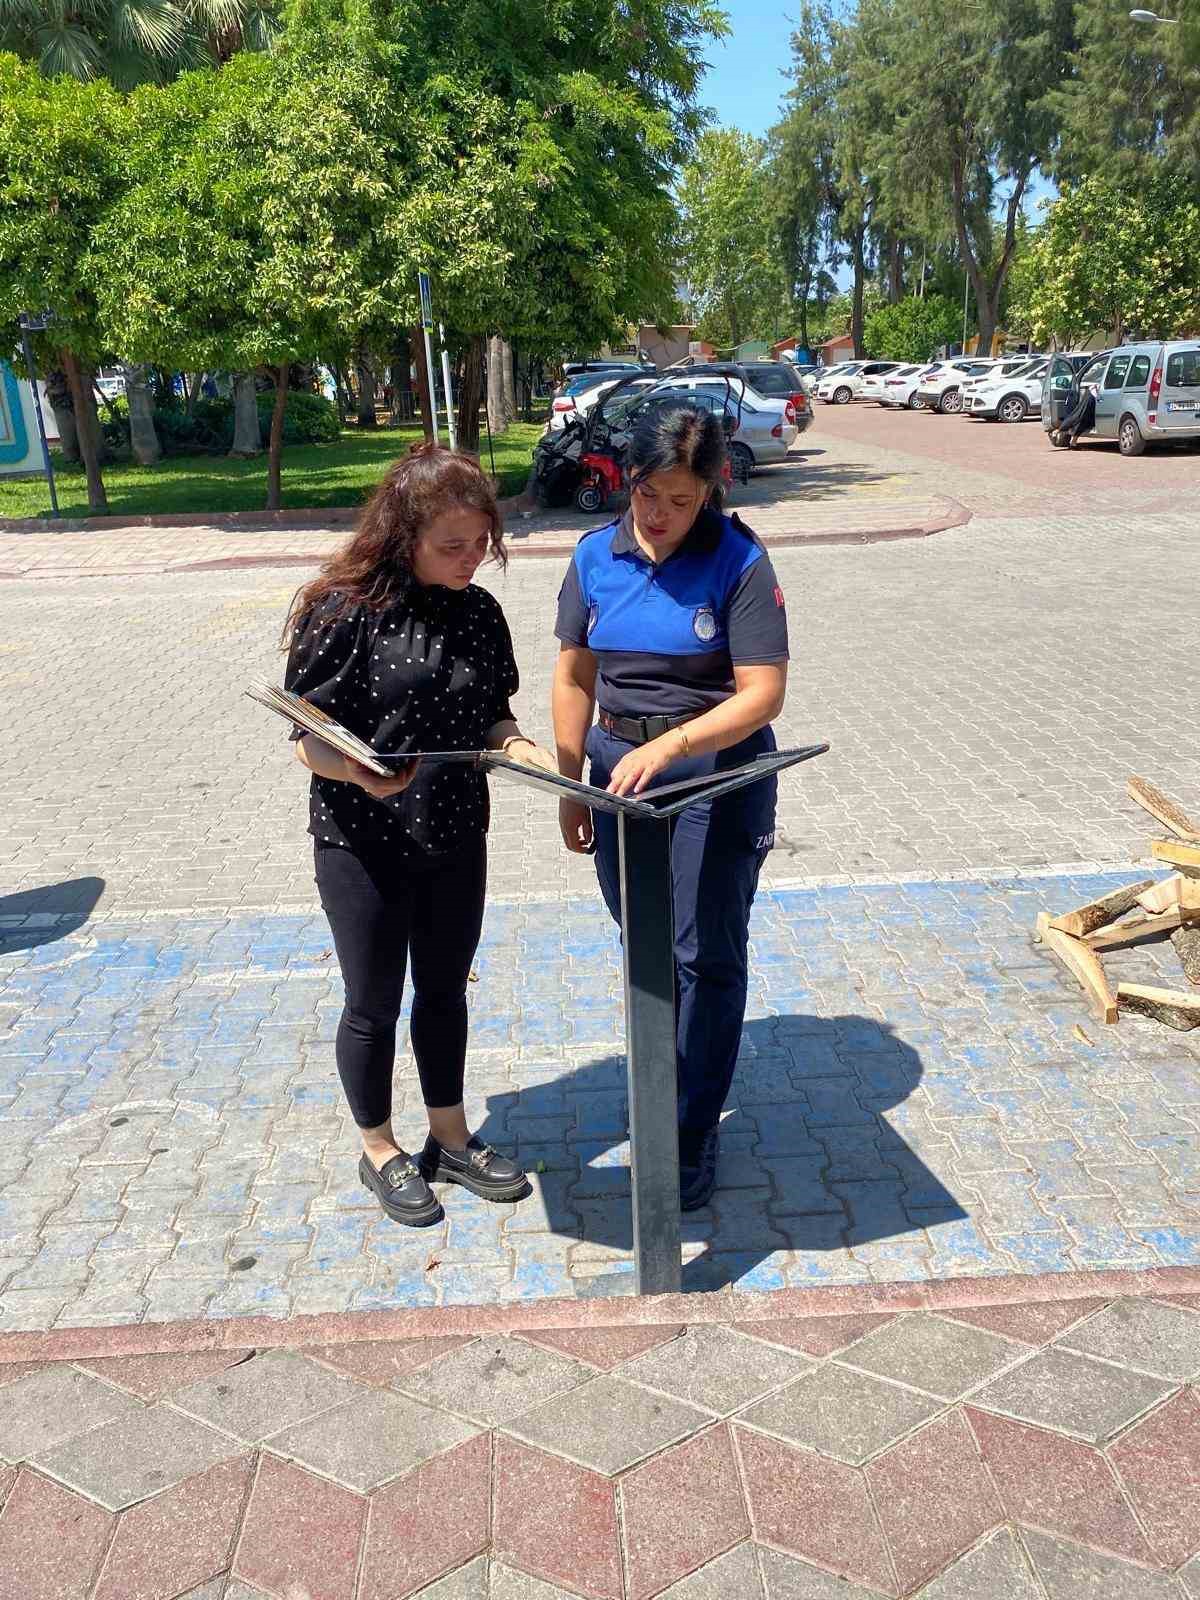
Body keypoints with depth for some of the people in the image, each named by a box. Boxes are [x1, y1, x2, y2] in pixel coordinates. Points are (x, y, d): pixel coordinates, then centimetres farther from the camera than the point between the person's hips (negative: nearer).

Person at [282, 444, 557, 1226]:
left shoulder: (479, 612, 0)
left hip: (455, 839, 5)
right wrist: (359, 772, -34)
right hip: (363, 845, -5)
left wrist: (519, 747, -13)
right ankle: (380, 1152, 33)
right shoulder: (344, 612, -16)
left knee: (445, 992, 19)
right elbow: (309, 738, -14)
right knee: (375, 1005, 12)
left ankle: (451, 1139, 38)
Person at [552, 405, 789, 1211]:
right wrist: (571, 787, 6)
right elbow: (575, 676, 6)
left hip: (718, 771, -4)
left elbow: (763, 693, -19)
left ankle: (695, 1136, 17)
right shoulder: (596, 557, -1)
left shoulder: (738, 561, -14)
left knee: (707, 958, 2)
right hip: (619, 767, 5)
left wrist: (668, 746, -31)